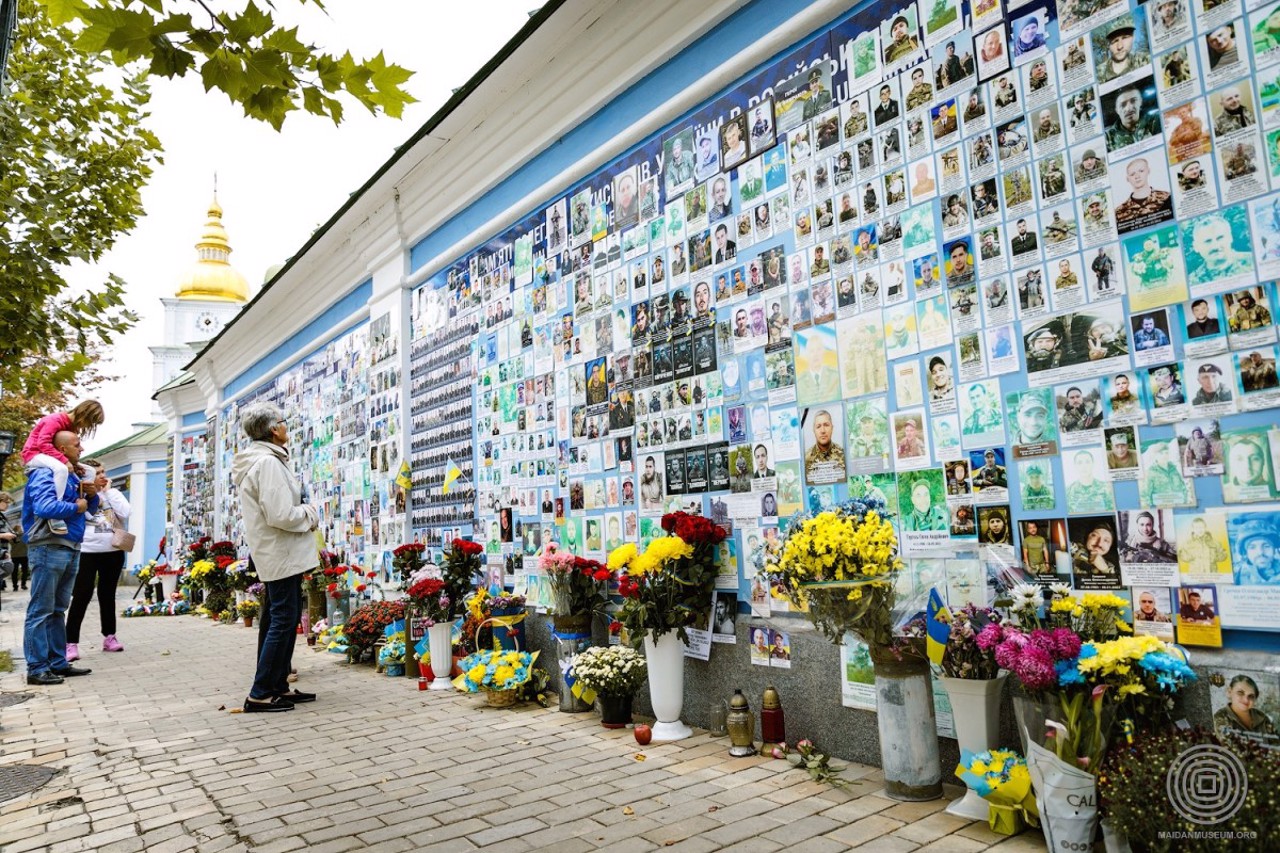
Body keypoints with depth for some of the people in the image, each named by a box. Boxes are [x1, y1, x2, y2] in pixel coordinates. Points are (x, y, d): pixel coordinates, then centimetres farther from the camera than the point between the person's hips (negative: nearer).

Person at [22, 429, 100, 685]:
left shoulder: (71, 475, 16)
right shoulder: (46, 473, -11)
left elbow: (91, 507, 24)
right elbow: (45, 507, -28)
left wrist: (92, 495, 3)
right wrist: (76, 507, -13)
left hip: (71, 549, 9)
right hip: (49, 548, -9)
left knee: (58, 610, 13)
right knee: (41, 611, -4)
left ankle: (58, 663, 20)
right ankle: (37, 668, 0)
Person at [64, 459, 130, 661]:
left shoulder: (113, 493, 9)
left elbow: (124, 513, -6)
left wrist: (109, 490, -3)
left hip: (113, 552, 4)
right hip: (87, 552, -4)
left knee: (107, 595, 14)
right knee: (81, 597, -7)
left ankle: (109, 637, 22)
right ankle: (71, 643, -4)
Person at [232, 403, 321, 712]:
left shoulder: (266, 460, 14)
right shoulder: (268, 463, -18)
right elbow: (280, 515, -24)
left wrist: (303, 512, 10)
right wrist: (310, 514, -9)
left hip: (278, 553, 11)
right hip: (281, 553, -11)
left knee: (287, 618, 15)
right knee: (283, 620, -6)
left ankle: (278, 686, 22)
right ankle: (259, 695, -1)